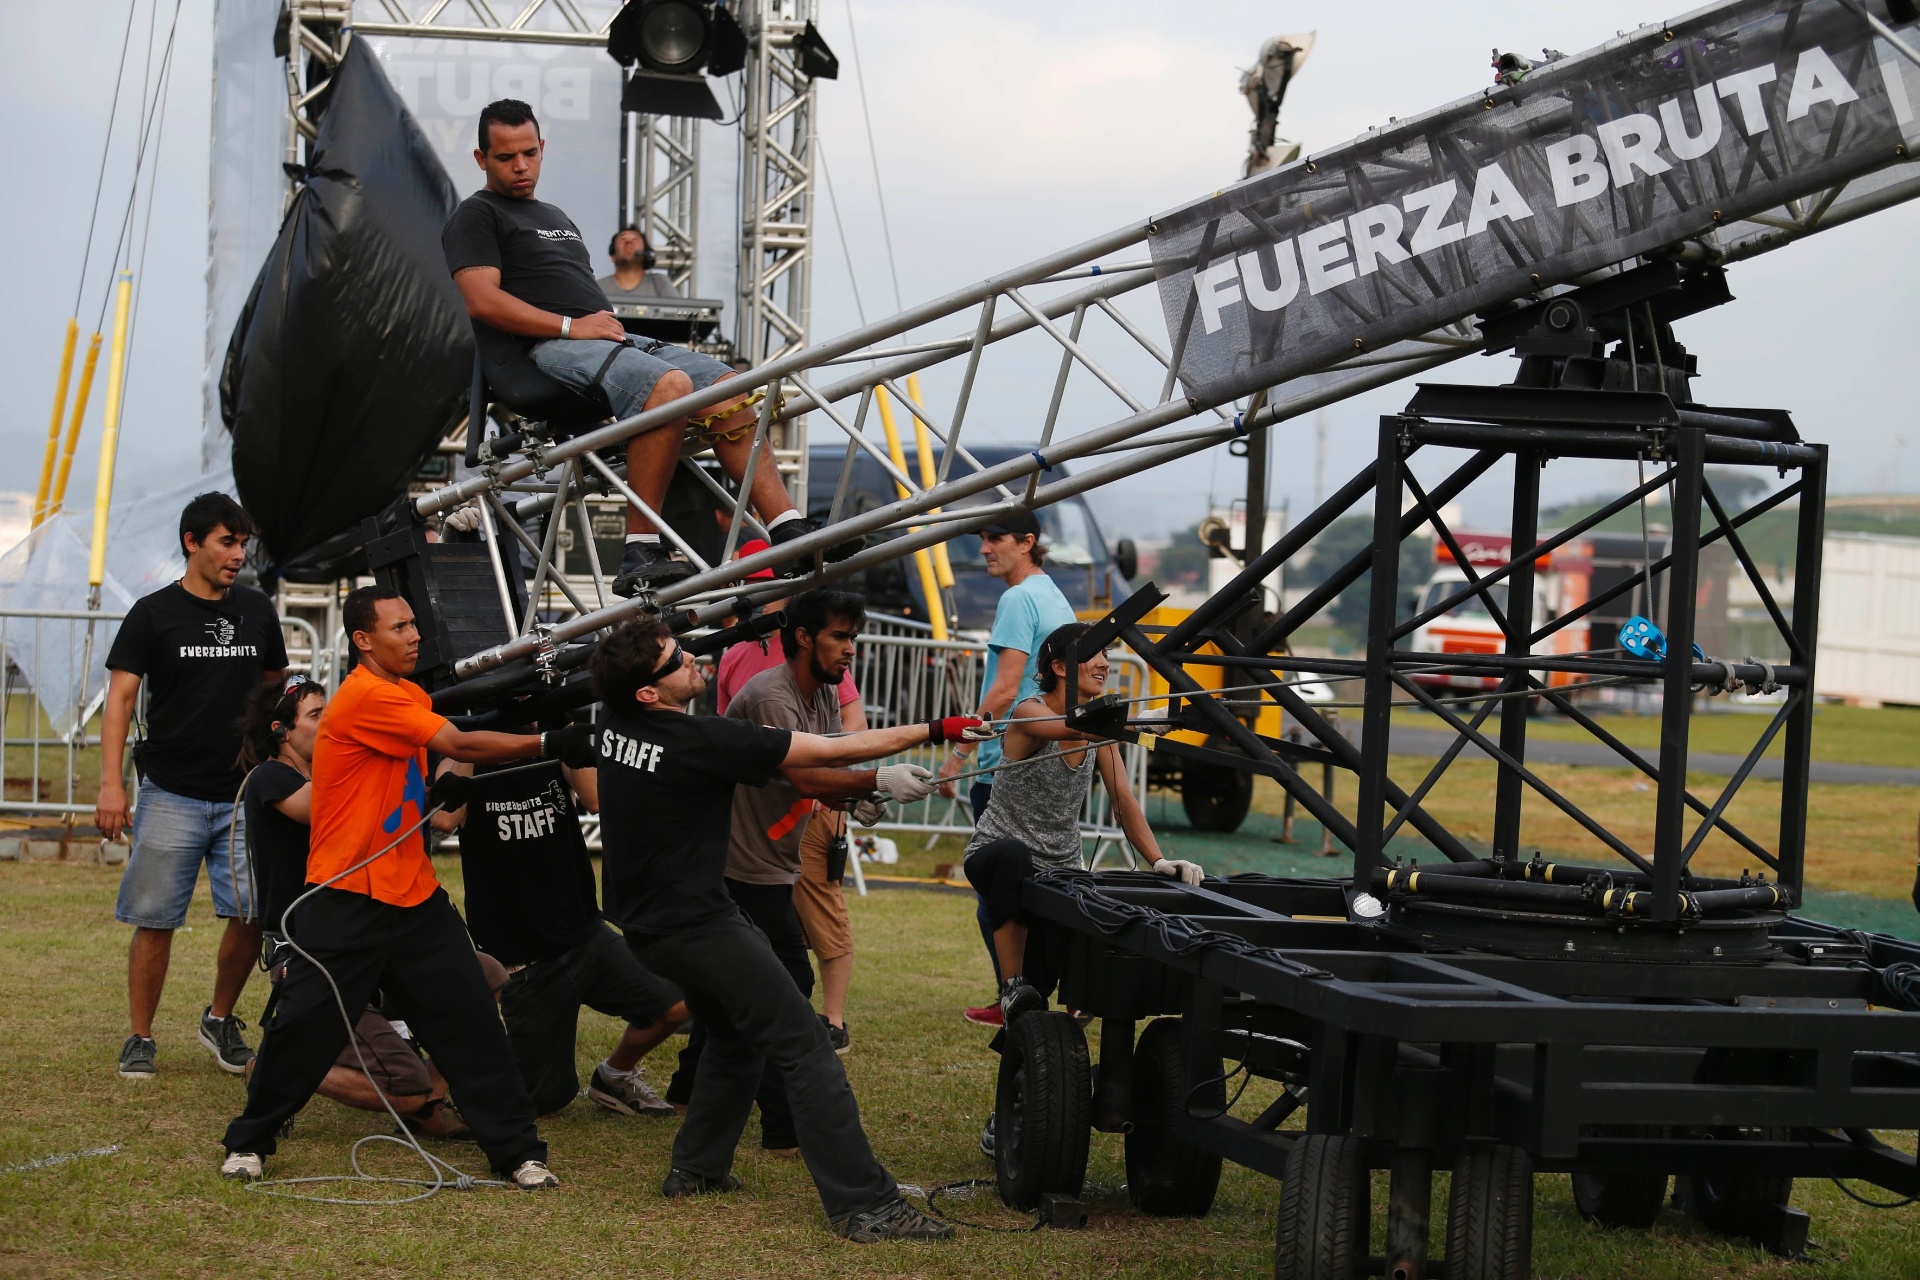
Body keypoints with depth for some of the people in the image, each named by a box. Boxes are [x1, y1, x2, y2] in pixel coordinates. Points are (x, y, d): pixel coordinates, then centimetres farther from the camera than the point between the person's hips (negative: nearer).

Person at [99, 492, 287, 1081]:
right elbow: (120, 697, -4)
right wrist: (111, 783, -13)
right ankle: (140, 1039, 11)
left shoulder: (257, 611, 10)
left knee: (253, 915, -3)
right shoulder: (153, 613, -1)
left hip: (245, 795, 3)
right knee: (155, 921, -1)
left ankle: (220, 1019, 19)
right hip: (171, 795, -3)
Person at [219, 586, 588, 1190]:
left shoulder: (409, 696, 13)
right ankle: (248, 1141, 19)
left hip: (414, 896, 8)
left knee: (471, 1020, 2)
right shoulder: (366, 698, -16)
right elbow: (458, 744, -20)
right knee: (303, 1027, -1)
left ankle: (517, 1150, 7)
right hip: (346, 903, -8)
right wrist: (547, 742, -16)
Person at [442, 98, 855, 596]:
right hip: (547, 350, -8)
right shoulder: (476, 216, 6)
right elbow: (483, 302, -11)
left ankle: (789, 528, -19)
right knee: (670, 384, -34)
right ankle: (639, 556, -36)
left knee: (730, 388, -12)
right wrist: (570, 326, -16)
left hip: (613, 339, 8)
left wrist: (606, 322, 7)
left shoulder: (555, 217, 32)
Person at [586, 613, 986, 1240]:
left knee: (735, 1035, 27)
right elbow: (831, 752, -19)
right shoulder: (701, 738, -21)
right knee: (805, 1048, -8)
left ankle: (696, 1167, 29)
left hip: (644, 923, 9)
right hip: (697, 924, -9)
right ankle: (865, 1205, -12)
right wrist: (937, 730, -13)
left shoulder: (612, 726, 0)